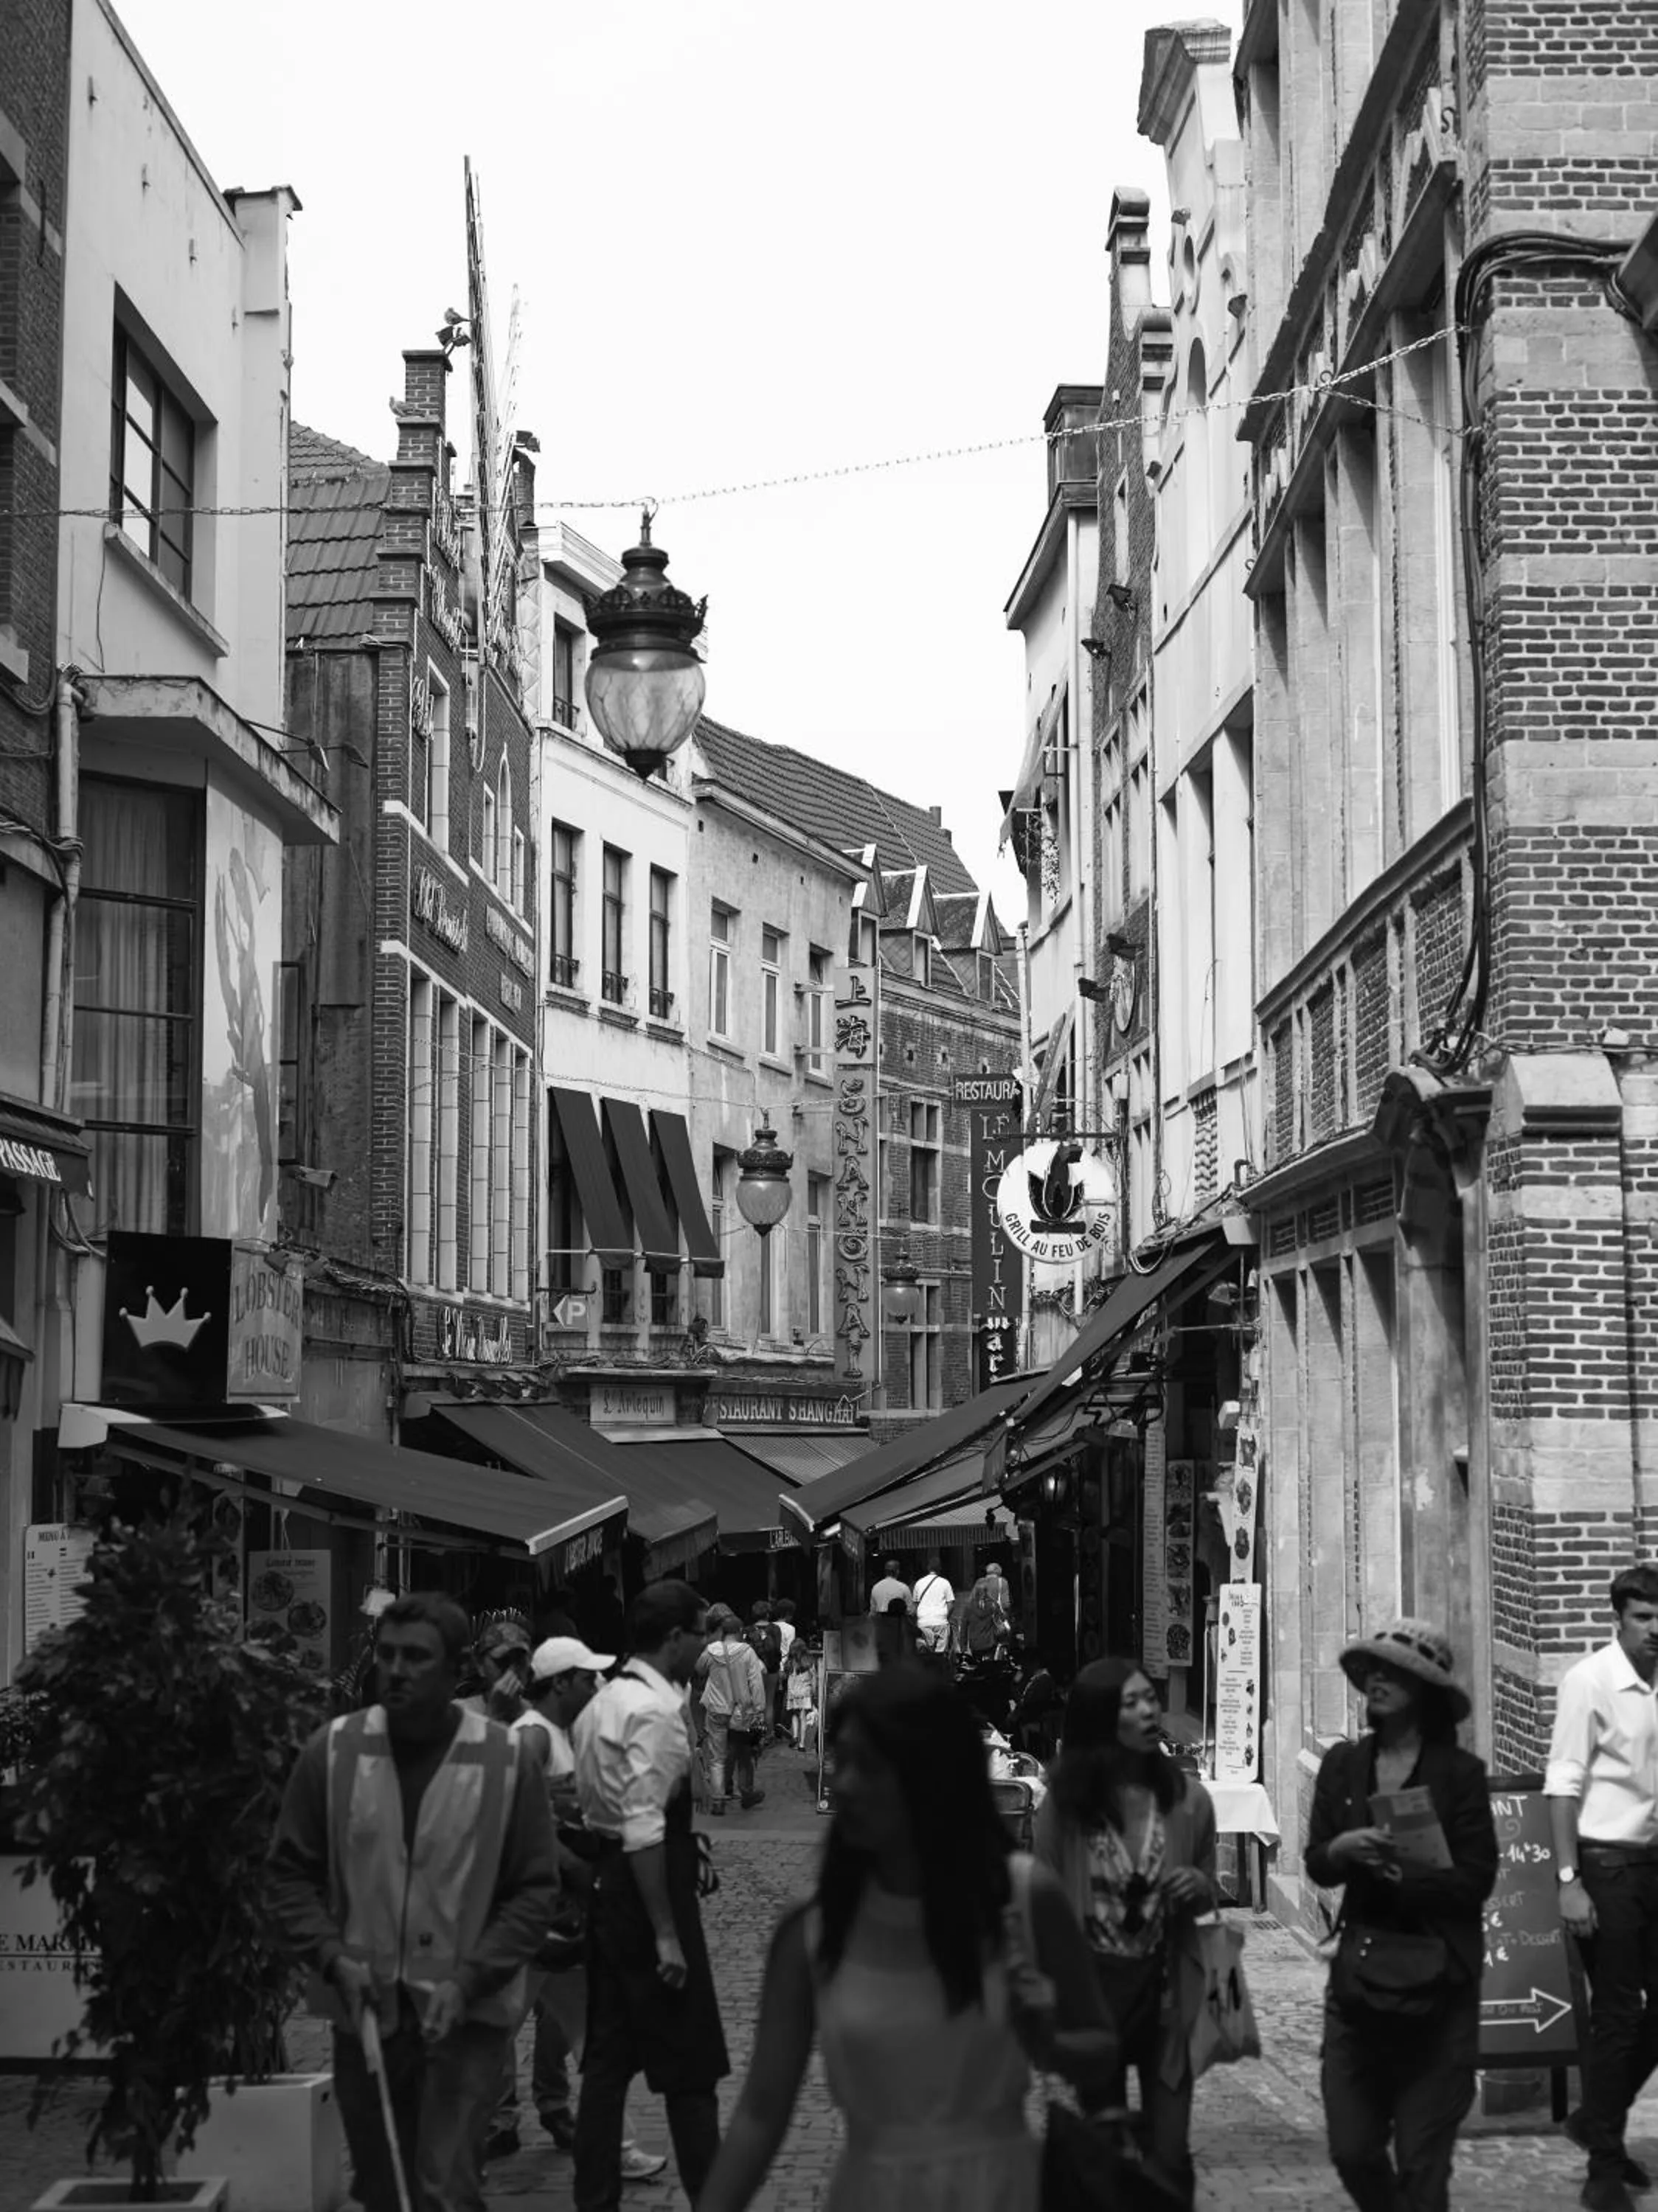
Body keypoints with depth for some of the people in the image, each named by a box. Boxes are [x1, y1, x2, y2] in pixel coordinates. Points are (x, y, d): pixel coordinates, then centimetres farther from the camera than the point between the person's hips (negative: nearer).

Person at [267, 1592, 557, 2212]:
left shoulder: (504, 1760, -8)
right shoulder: (332, 1751, -4)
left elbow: (536, 1889, -4)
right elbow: (291, 1873, 2)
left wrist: (468, 1980, -15)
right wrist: (334, 1958, -13)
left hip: (466, 2014, -2)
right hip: (364, 2011, 3)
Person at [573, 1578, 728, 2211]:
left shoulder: (604, 1702, 13)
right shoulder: (656, 1710, -18)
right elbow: (644, 1830, -23)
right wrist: (666, 1934, -22)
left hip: (605, 1885, 9)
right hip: (646, 1884, -9)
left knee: (608, 2055, 13)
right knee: (689, 2063, 1)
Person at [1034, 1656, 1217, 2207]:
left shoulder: (1187, 1798, -5)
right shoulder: (1064, 1802, -10)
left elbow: (1206, 1896, 10)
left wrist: (1199, 1887, -13)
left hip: (1165, 1990, 0)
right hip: (1091, 1987, 0)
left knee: (1168, 2158, 1)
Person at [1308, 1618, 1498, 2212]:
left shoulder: (1460, 1772, -7)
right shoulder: (1342, 1765, 4)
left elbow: (1475, 1880, -10)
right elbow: (1317, 1866, 4)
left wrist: (1401, 1872, -19)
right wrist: (1342, 1848, -17)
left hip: (1437, 1983, -3)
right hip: (1359, 1973, 4)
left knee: (1422, 2161, 3)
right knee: (1351, 2151, 6)